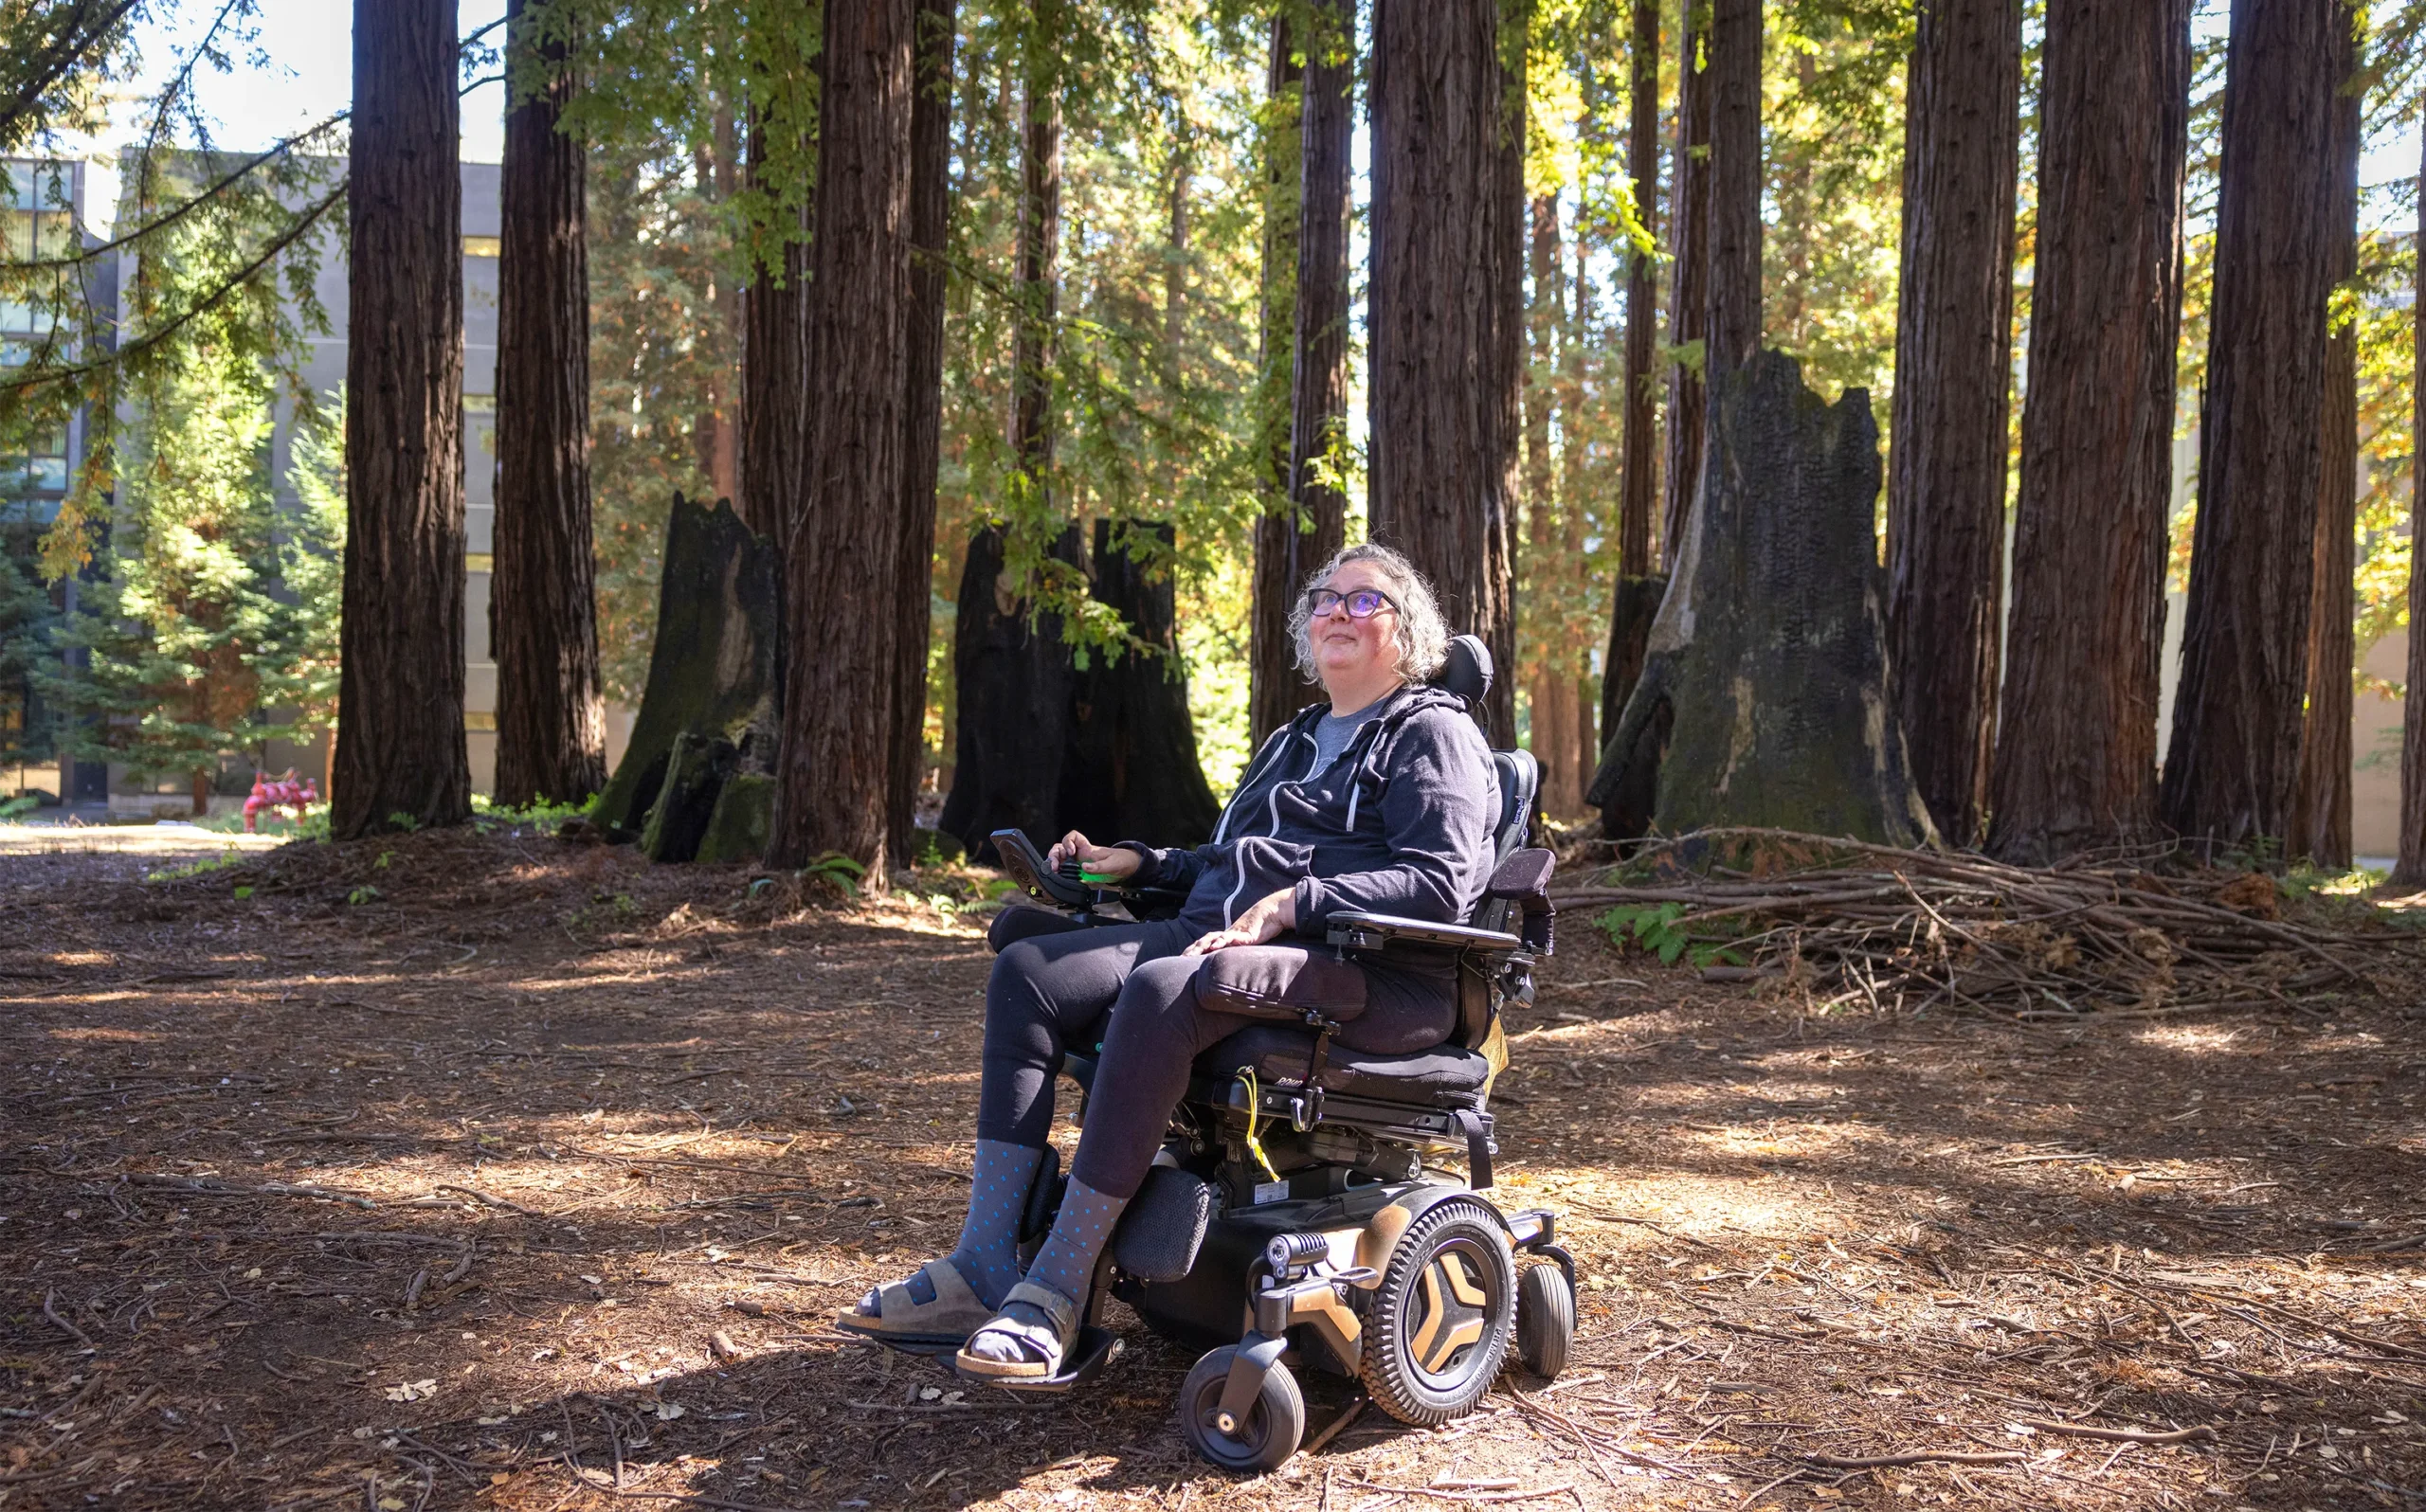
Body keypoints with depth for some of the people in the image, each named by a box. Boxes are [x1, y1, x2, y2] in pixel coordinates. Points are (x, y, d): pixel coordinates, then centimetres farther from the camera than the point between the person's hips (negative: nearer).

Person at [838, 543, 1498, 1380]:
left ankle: (1056, 1289, -31)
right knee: (1027, 972, -13)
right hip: (1217, 933, 8)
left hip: (1367, 971, -8)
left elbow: (1441, 884, -10)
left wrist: (1291, 904, -18)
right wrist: (1140, 863, 17)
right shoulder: (1291, 742, 31)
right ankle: (984, 1265, -20)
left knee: (1161, 990, -37)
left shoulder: (1434, 733, 5)